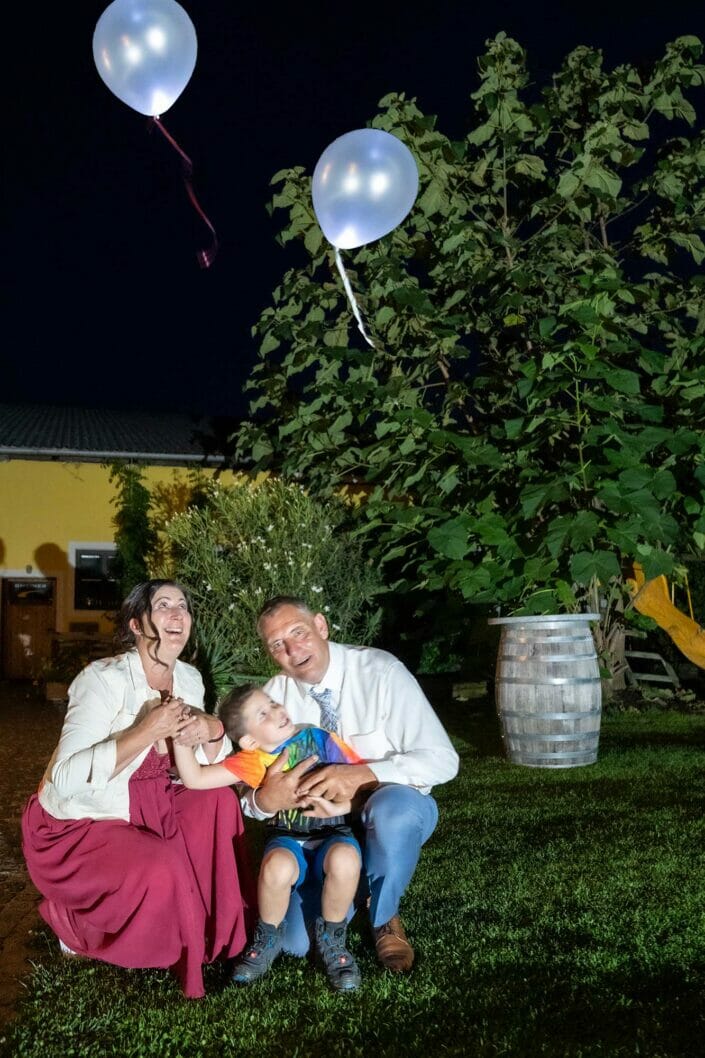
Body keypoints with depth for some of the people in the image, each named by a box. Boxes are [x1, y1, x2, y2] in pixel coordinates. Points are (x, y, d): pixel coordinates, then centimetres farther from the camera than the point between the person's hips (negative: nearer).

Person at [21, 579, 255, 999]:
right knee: (160, 870, -28)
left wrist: (213, 730, -17)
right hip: (74, 826, -7)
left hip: (142, 813, 7)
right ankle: (75, 923, 3)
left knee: (219, 800, -10)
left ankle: (217, 925, 6)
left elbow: (211, 770, 5)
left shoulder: (189, 678, -1)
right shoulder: (104, 678, -24)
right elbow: (66, 778, -34)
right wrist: (147, 731, -35)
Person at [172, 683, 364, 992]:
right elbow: (195, 778, -3)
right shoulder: (253, 760, 2)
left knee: (344, 859, -37)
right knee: (277, 866, -36)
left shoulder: (321, 739, -2)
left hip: (332, 832, -1)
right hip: (287, 838, 1)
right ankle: (268, 940, -3)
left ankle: (331, 940, -7)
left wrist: (338, 807, -19)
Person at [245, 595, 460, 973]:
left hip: (394, 812, -3)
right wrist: (265, 801, -30)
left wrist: (364, 775, -36)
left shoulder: (380, 671, -18)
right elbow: (248, 795, -5)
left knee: (391, 806, -38)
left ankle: (383, 918, -8)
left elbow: (442, 759, -22)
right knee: (294, 941, -14)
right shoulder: (273, 696, -7)